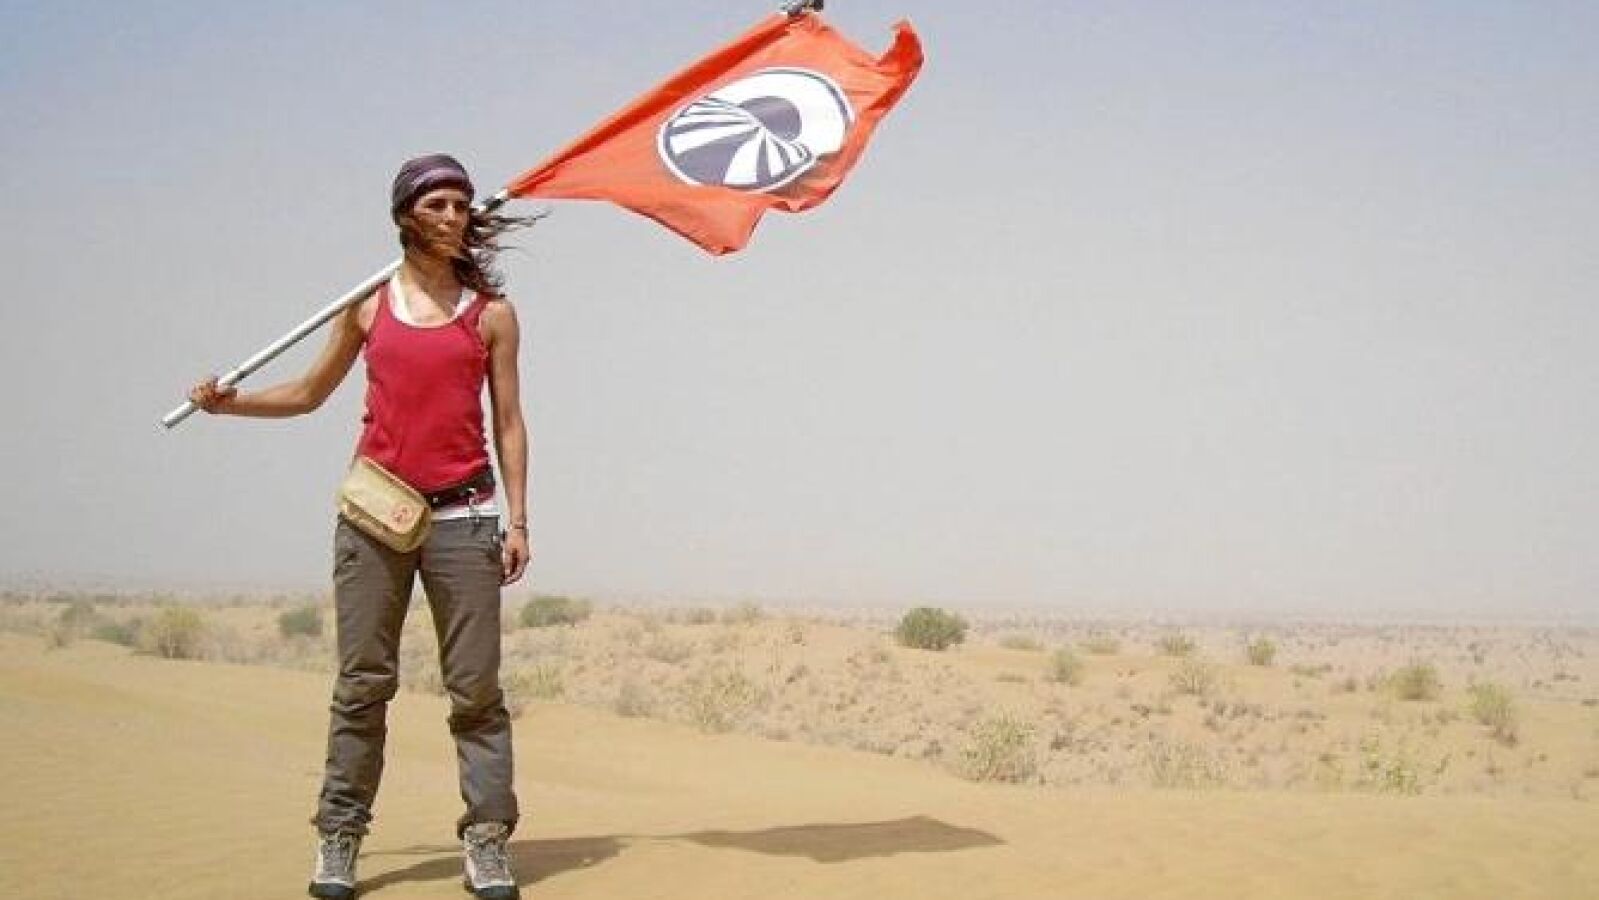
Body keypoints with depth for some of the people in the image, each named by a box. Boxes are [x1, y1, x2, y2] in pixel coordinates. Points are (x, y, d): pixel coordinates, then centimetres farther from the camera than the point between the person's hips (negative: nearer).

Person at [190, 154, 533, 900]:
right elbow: (310, 393, 16)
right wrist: (230, 402, 0)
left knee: (476, 686, -2)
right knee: (363, 682, 2)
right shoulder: (369, 304, 8)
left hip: (462, 515, -1)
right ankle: (339, 837, 10)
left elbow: (509, 422, 5)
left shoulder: (490, 312, 6)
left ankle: (486, 839, 2)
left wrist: (517, 519, -2)